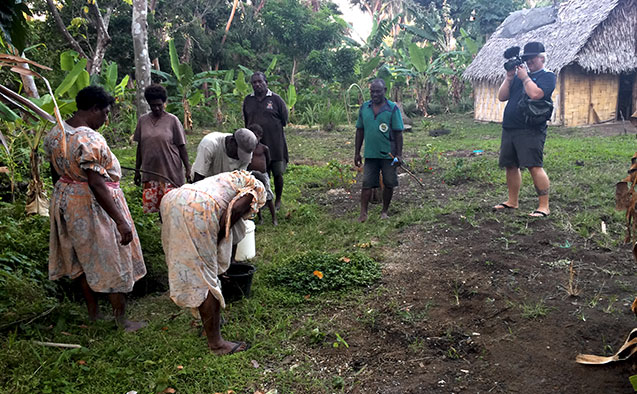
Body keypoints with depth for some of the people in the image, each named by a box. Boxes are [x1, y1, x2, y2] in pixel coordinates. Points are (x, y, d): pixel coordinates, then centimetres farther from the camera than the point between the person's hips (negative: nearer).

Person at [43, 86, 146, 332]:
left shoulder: (54, 134, 1)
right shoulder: (90, 140, -27)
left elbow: (55, 172, 12)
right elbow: (96, 184, -29)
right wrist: (121, 221, -27)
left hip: (65, 199, 9)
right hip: (92, 205, -9)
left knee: (83, 258, 21)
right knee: (111, 263, 5)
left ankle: (93, 312, 37)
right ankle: (121, 321, 18)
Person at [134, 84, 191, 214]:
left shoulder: (172, 120, -2)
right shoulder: (142, 120, 8)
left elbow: (181, 147, -1)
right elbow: (140, 146, 13)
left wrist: (188, 169, -5)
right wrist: (137, 170, 13)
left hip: (170, 171, -3)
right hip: (150, 170, 4)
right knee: (150, 202, 4)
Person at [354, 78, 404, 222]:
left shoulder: (392, 108, -5)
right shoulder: (364, 107, 5)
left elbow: (398, 133, -5)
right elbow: (360, 131, 10)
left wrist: (399, 154, -9)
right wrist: (357, 153, 8)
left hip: (388, 154, -2)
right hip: (370, 154, 2)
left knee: (389, 184, 8)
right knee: (367, 184, -1)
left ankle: (385, 211, 24)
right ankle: (363, 213, 2)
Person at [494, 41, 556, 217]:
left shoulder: (547, 76, 2)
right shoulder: (519, 75, 21)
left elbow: (535, 94, -18)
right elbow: (502, 97, 14)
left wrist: (525, 77, -5)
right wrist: (509, 77, 3)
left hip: (531, 130, -7)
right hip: (509, 128, 7)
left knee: (534, 166, -13)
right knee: (511, 165, 11)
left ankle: (544, 206, -8)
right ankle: (512, 201, 24)